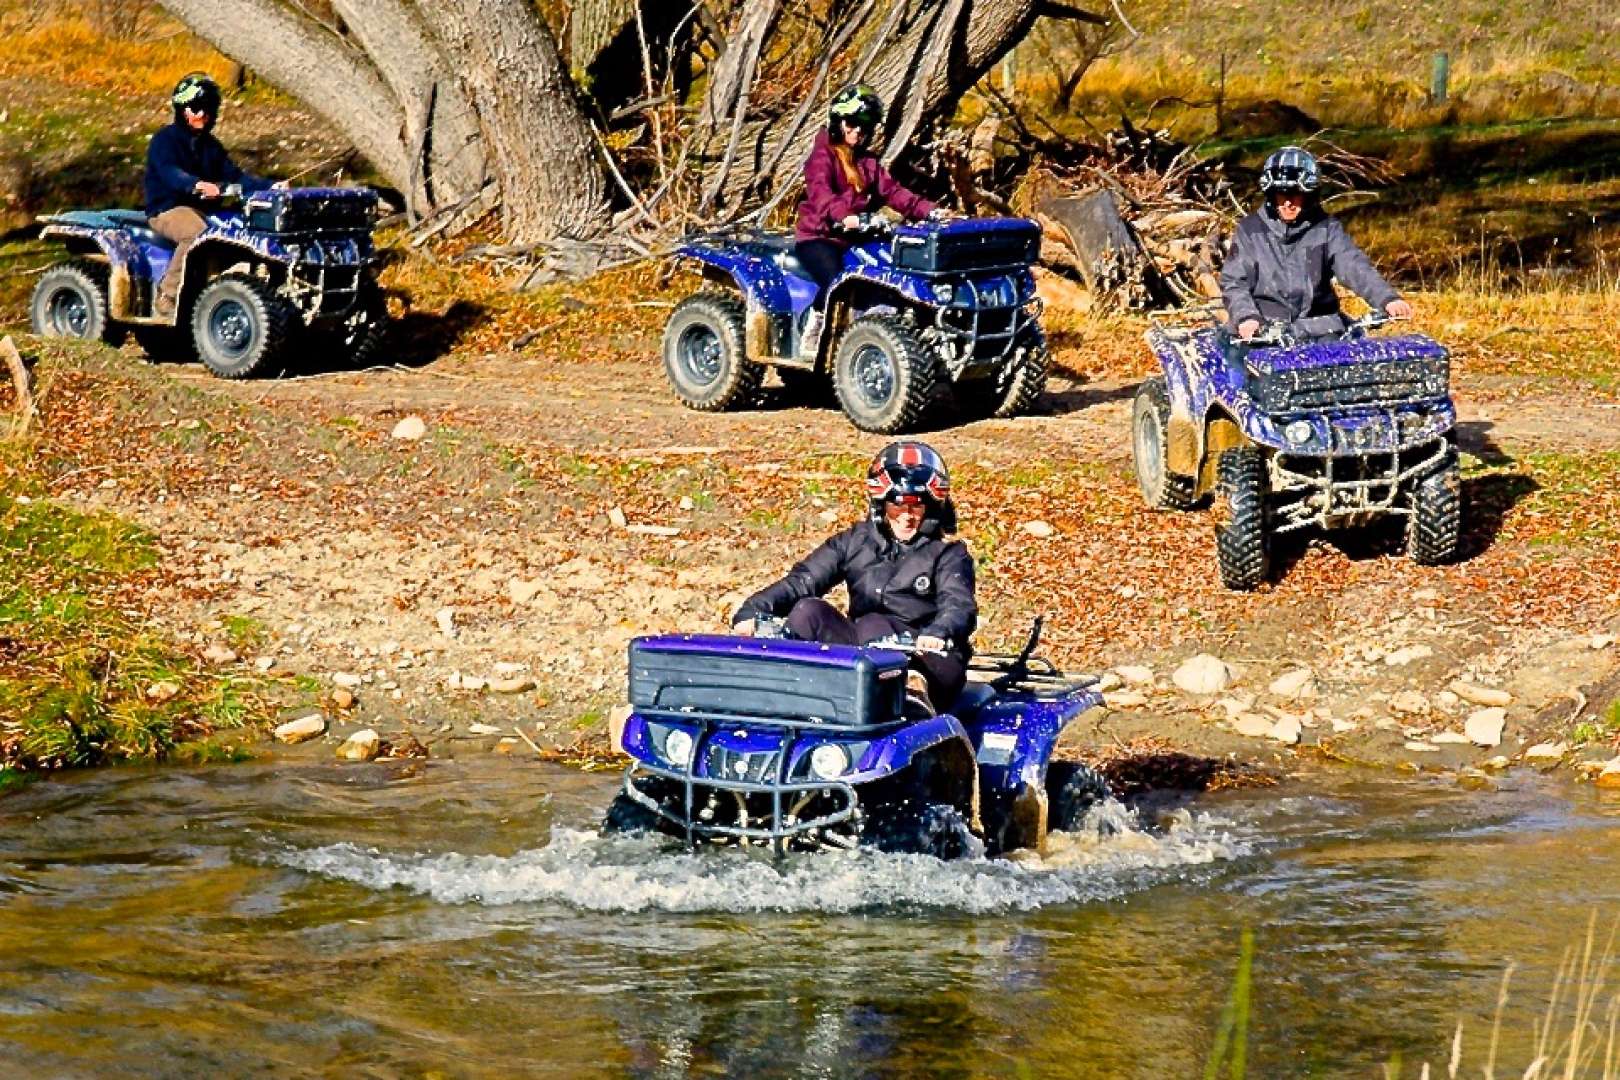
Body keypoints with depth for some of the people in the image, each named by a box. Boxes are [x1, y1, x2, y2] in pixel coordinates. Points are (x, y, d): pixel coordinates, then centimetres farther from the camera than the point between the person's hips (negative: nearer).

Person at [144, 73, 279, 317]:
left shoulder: (210, 145, 20)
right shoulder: (164, 140, -4)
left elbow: (234, 176, 13)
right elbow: (169, 173, -24)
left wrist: (271, 187, -3)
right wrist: (197, 185, -45)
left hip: (203, 209, 7)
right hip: (168, 209, -7)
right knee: (196, 233, -39)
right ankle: (167, 296, -32)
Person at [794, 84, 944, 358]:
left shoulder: (868, 161, 21)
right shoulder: (823, 156, -3)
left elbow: (892, 191, 8)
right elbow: (819, 192, -24)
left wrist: (929, 211, -10)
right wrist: (844, 215, -46)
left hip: (855, 240, 6)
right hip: (818, 237, -6)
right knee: (837, 279, -35)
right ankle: (811, 337, -17)